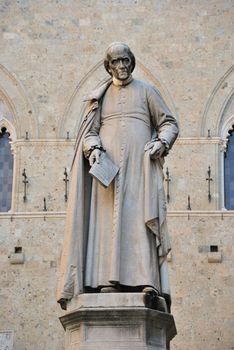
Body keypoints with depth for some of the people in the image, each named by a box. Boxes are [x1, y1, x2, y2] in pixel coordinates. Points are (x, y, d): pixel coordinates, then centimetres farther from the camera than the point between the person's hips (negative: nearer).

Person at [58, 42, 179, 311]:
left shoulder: (147, 91, 17)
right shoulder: (99, 97, 21)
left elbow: (169, 124, 14)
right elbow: (88, 132, 14)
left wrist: (161, 142, -7)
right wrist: (93, 149, -8)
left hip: (140, 164, -1)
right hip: (107, 164, 2)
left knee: (141, 217, -14)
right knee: (108, 218, -12)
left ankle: (147, 281, -24)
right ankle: (109, 280, -20)